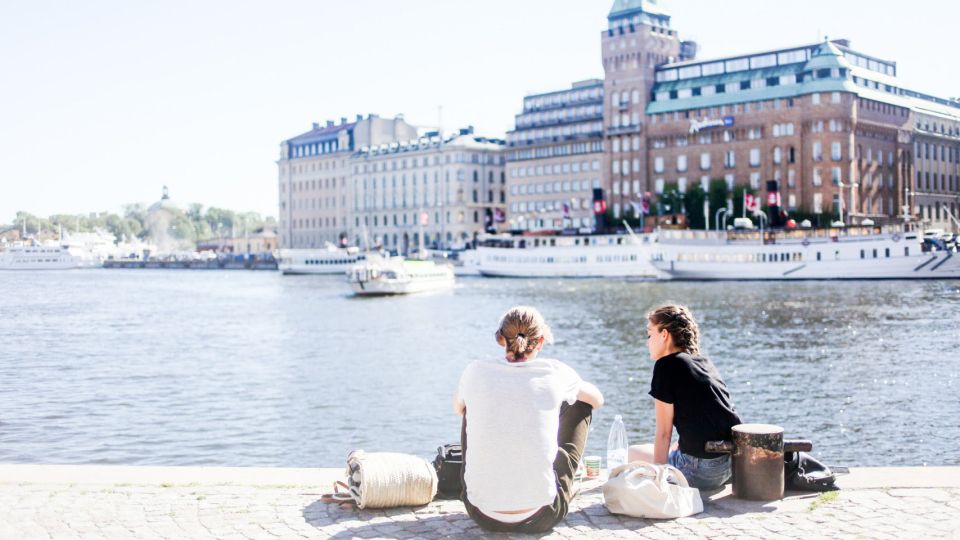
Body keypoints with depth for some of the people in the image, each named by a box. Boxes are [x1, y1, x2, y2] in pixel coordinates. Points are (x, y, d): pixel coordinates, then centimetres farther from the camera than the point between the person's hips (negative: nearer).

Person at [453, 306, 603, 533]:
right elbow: (598, 399, 17)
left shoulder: (476, 371, -3)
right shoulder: (554, 372, -6)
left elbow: (458, 407, 22)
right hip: (541, 517, -1)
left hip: (483, 514, 2)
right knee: (581, 405, 18)